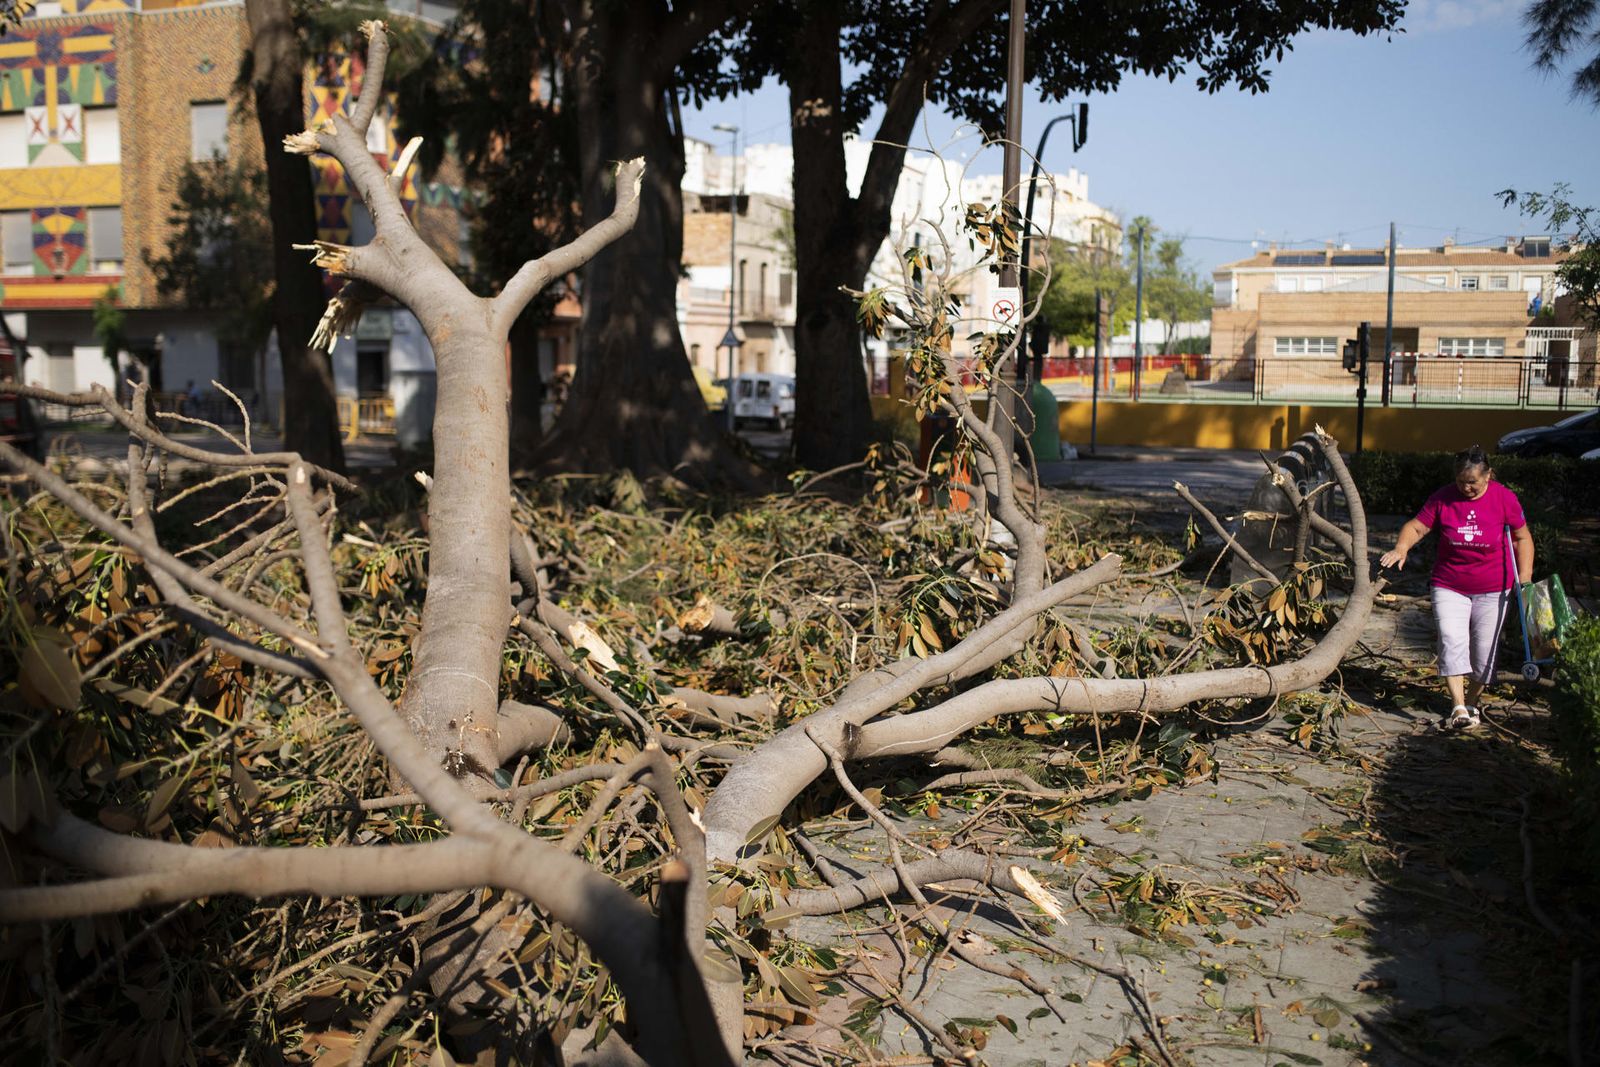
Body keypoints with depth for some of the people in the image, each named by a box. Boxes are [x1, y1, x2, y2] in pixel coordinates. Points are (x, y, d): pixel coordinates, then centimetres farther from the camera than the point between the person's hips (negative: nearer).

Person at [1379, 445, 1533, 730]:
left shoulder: (1505, 498, -6)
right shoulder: (1443, 498, -6)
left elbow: (1522, 538, 4)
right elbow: (1416, 527, -4)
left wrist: (1524, 577, -3)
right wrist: (1401, 548, -25)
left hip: (1492, 590, 0)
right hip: (1449, 587, 0)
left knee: (1484, 650, 4)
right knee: (1451, 642, -16)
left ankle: (1472, 703, 24)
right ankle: (1458, 708, -19)